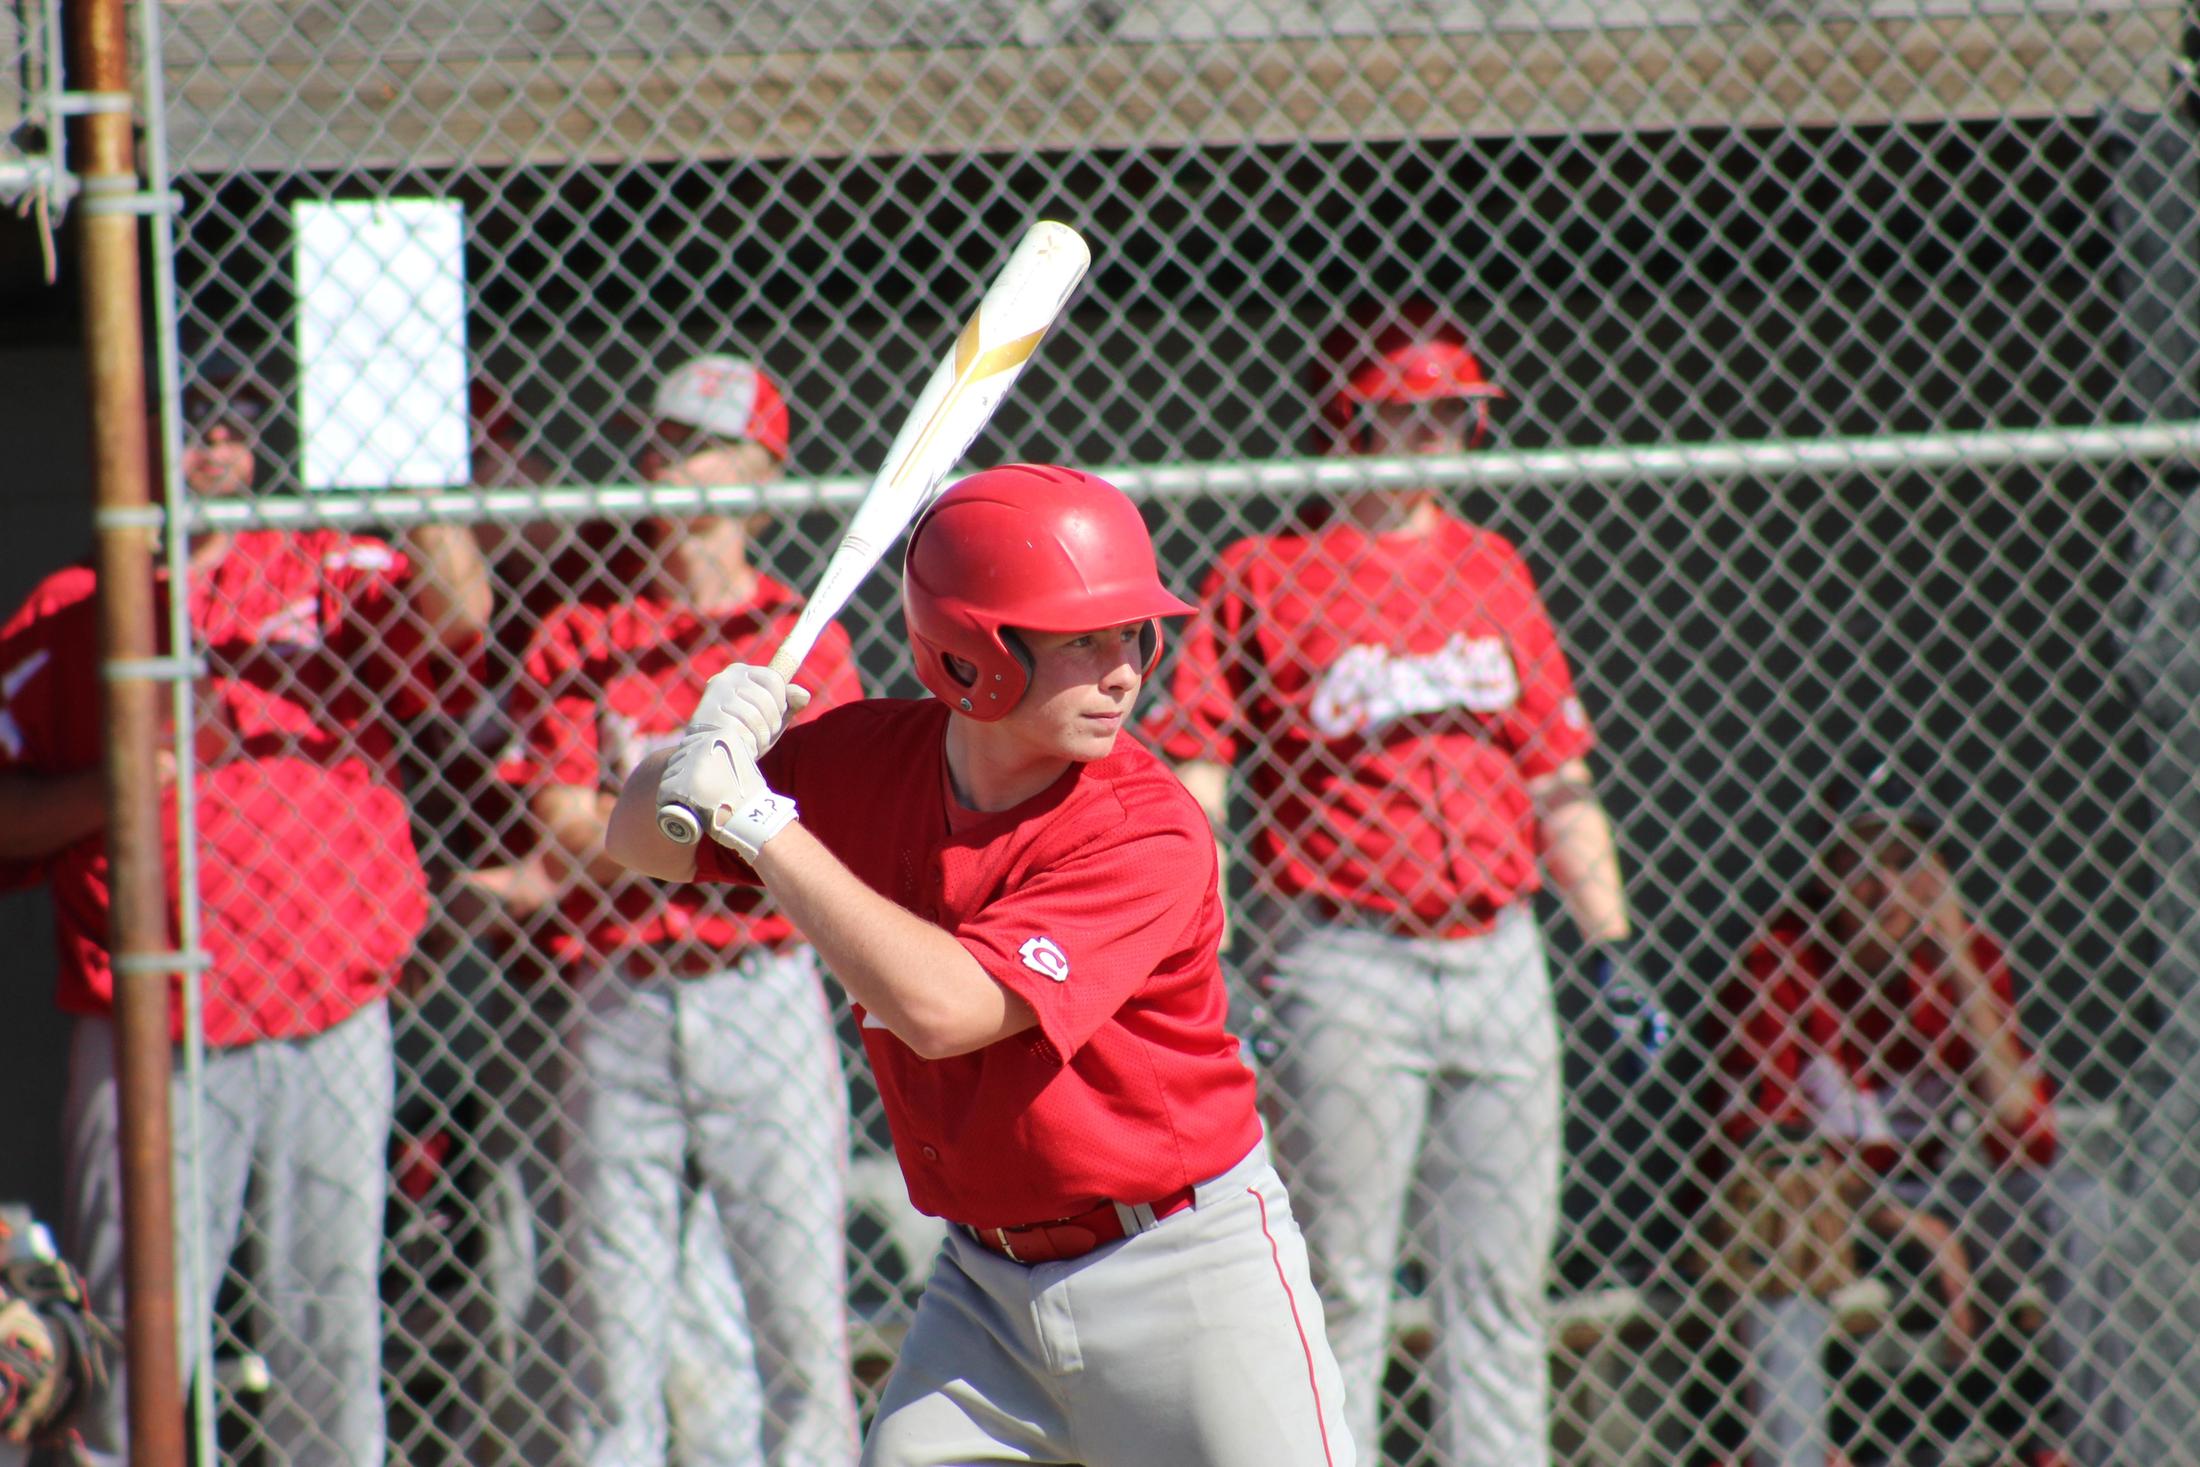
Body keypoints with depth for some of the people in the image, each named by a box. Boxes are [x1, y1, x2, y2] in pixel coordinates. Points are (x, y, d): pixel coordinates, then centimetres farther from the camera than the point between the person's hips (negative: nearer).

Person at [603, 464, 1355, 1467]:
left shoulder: (1149, 836, -22)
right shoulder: (866, 760, -4)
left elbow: (944, 1005, -32)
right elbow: (639, 840, 6)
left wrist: (760, 819, -27)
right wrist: (704, 753, -18)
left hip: (1188, 1272, -5)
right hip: (986, 1281, 5)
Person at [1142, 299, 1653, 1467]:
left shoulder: (1490, 569, 13)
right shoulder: (1265, 577, -2)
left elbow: (1560, 785, 17)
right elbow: (1191, 781, -6)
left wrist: (1612, 943, 11)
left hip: (1498, 962, 5)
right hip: (1347, 964, -5)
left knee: (1503, 1275, 7)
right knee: (1340, 1283, -3)